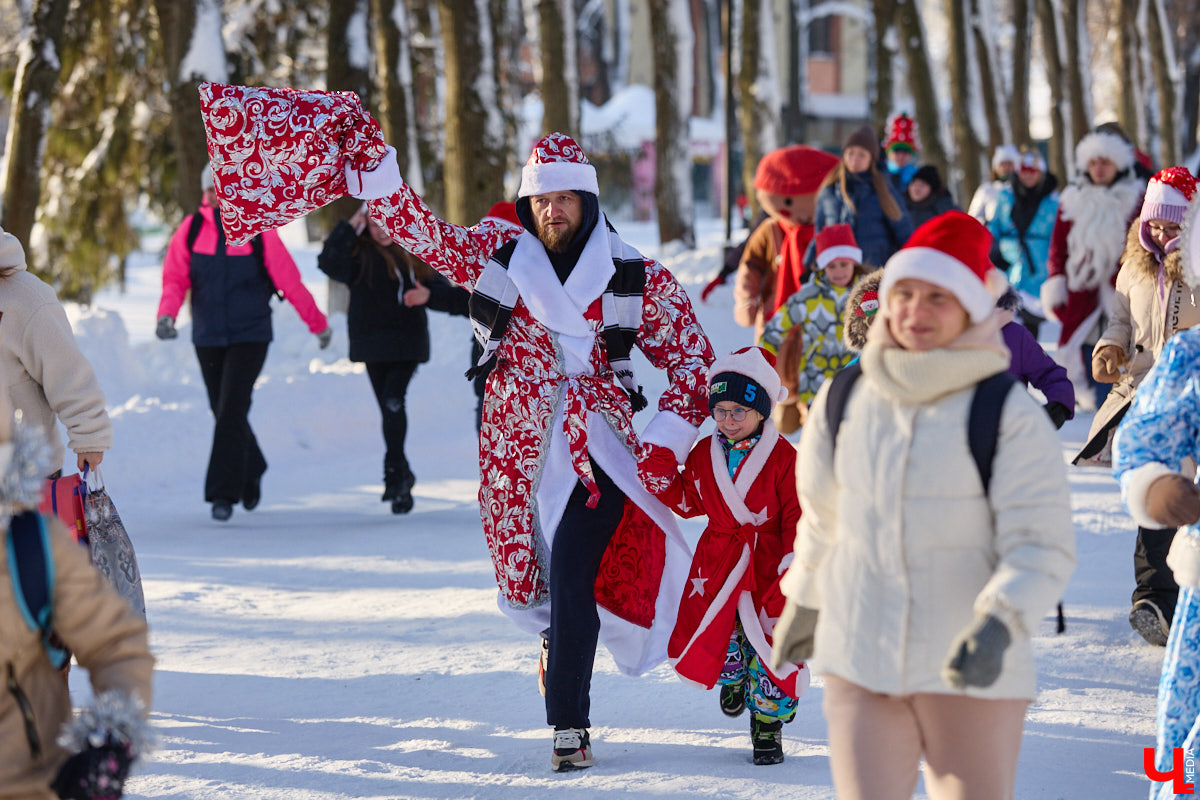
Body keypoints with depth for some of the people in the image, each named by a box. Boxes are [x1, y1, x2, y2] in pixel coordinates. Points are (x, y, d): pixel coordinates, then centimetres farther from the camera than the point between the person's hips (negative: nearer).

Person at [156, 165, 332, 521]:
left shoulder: (259, 231, -8)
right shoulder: (190, 231, -1)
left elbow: (289, 282, -3)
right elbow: (175, 278, -6)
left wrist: (318, 324, 5)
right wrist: (167, 314, -26)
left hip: (249, 336, -4)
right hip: (208, 338, 4)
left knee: (232, 410, -15)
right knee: (224, 412, 13)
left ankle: (223, 492, -12)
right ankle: (251, 472, 38)